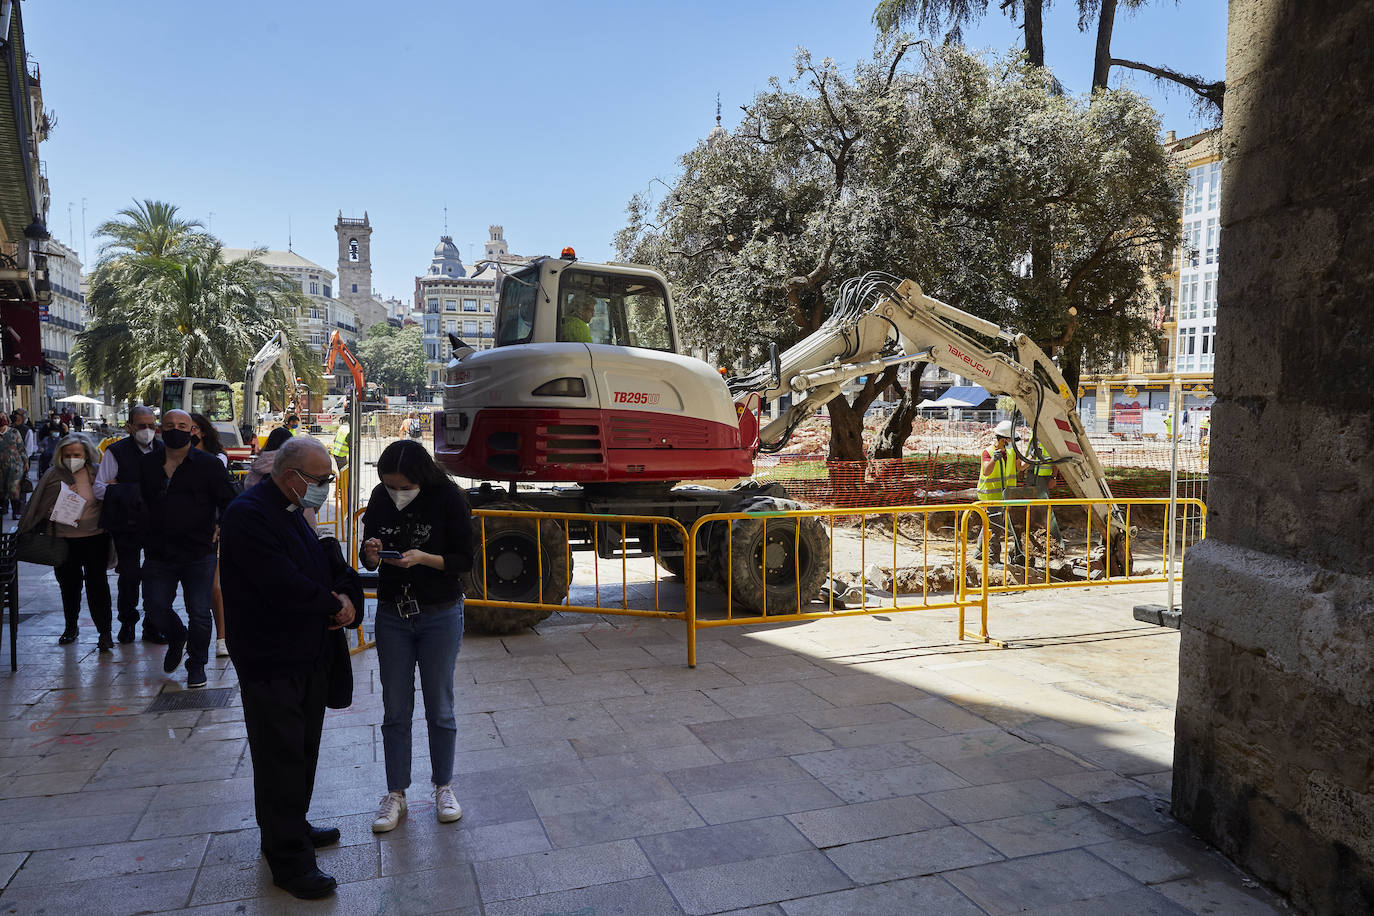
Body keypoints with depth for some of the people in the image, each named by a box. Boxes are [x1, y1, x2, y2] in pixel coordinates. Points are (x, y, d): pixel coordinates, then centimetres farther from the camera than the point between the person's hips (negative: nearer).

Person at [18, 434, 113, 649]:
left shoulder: (97, 474, -2)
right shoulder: (53, 476, -1)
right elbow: (42, 508, 5)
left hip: (95, 538, -2)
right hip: (65, 541, 2)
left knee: (97, 583, -3)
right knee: (69, 585, 14)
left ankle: (105, 631, 3)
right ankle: (70, 627, 33)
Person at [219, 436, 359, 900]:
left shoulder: (291, 511, 12)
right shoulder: (249, 513, -20)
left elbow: (317, 565, 18)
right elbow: (283, 586, -26)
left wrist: (339, 599, -3)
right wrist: (335, 604, -11)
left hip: (305, 652, 9)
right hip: (271, 662, -9)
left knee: (302, 751, 20)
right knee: (281, 756, 0)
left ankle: (292, 828, 36)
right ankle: (288, 860, 12)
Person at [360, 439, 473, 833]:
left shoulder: (448, 498, -14)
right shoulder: (380, 498, -4)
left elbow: (465, 559, -11)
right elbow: (367, 559, 5)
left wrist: (424, 559, -27)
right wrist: (371, 554, -18)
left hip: (440, 615, -3)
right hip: (392, 615, 3)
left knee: (440, 709, 9)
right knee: (395, 710, 9)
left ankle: (443, 786, 28)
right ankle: (396, 794, 25)